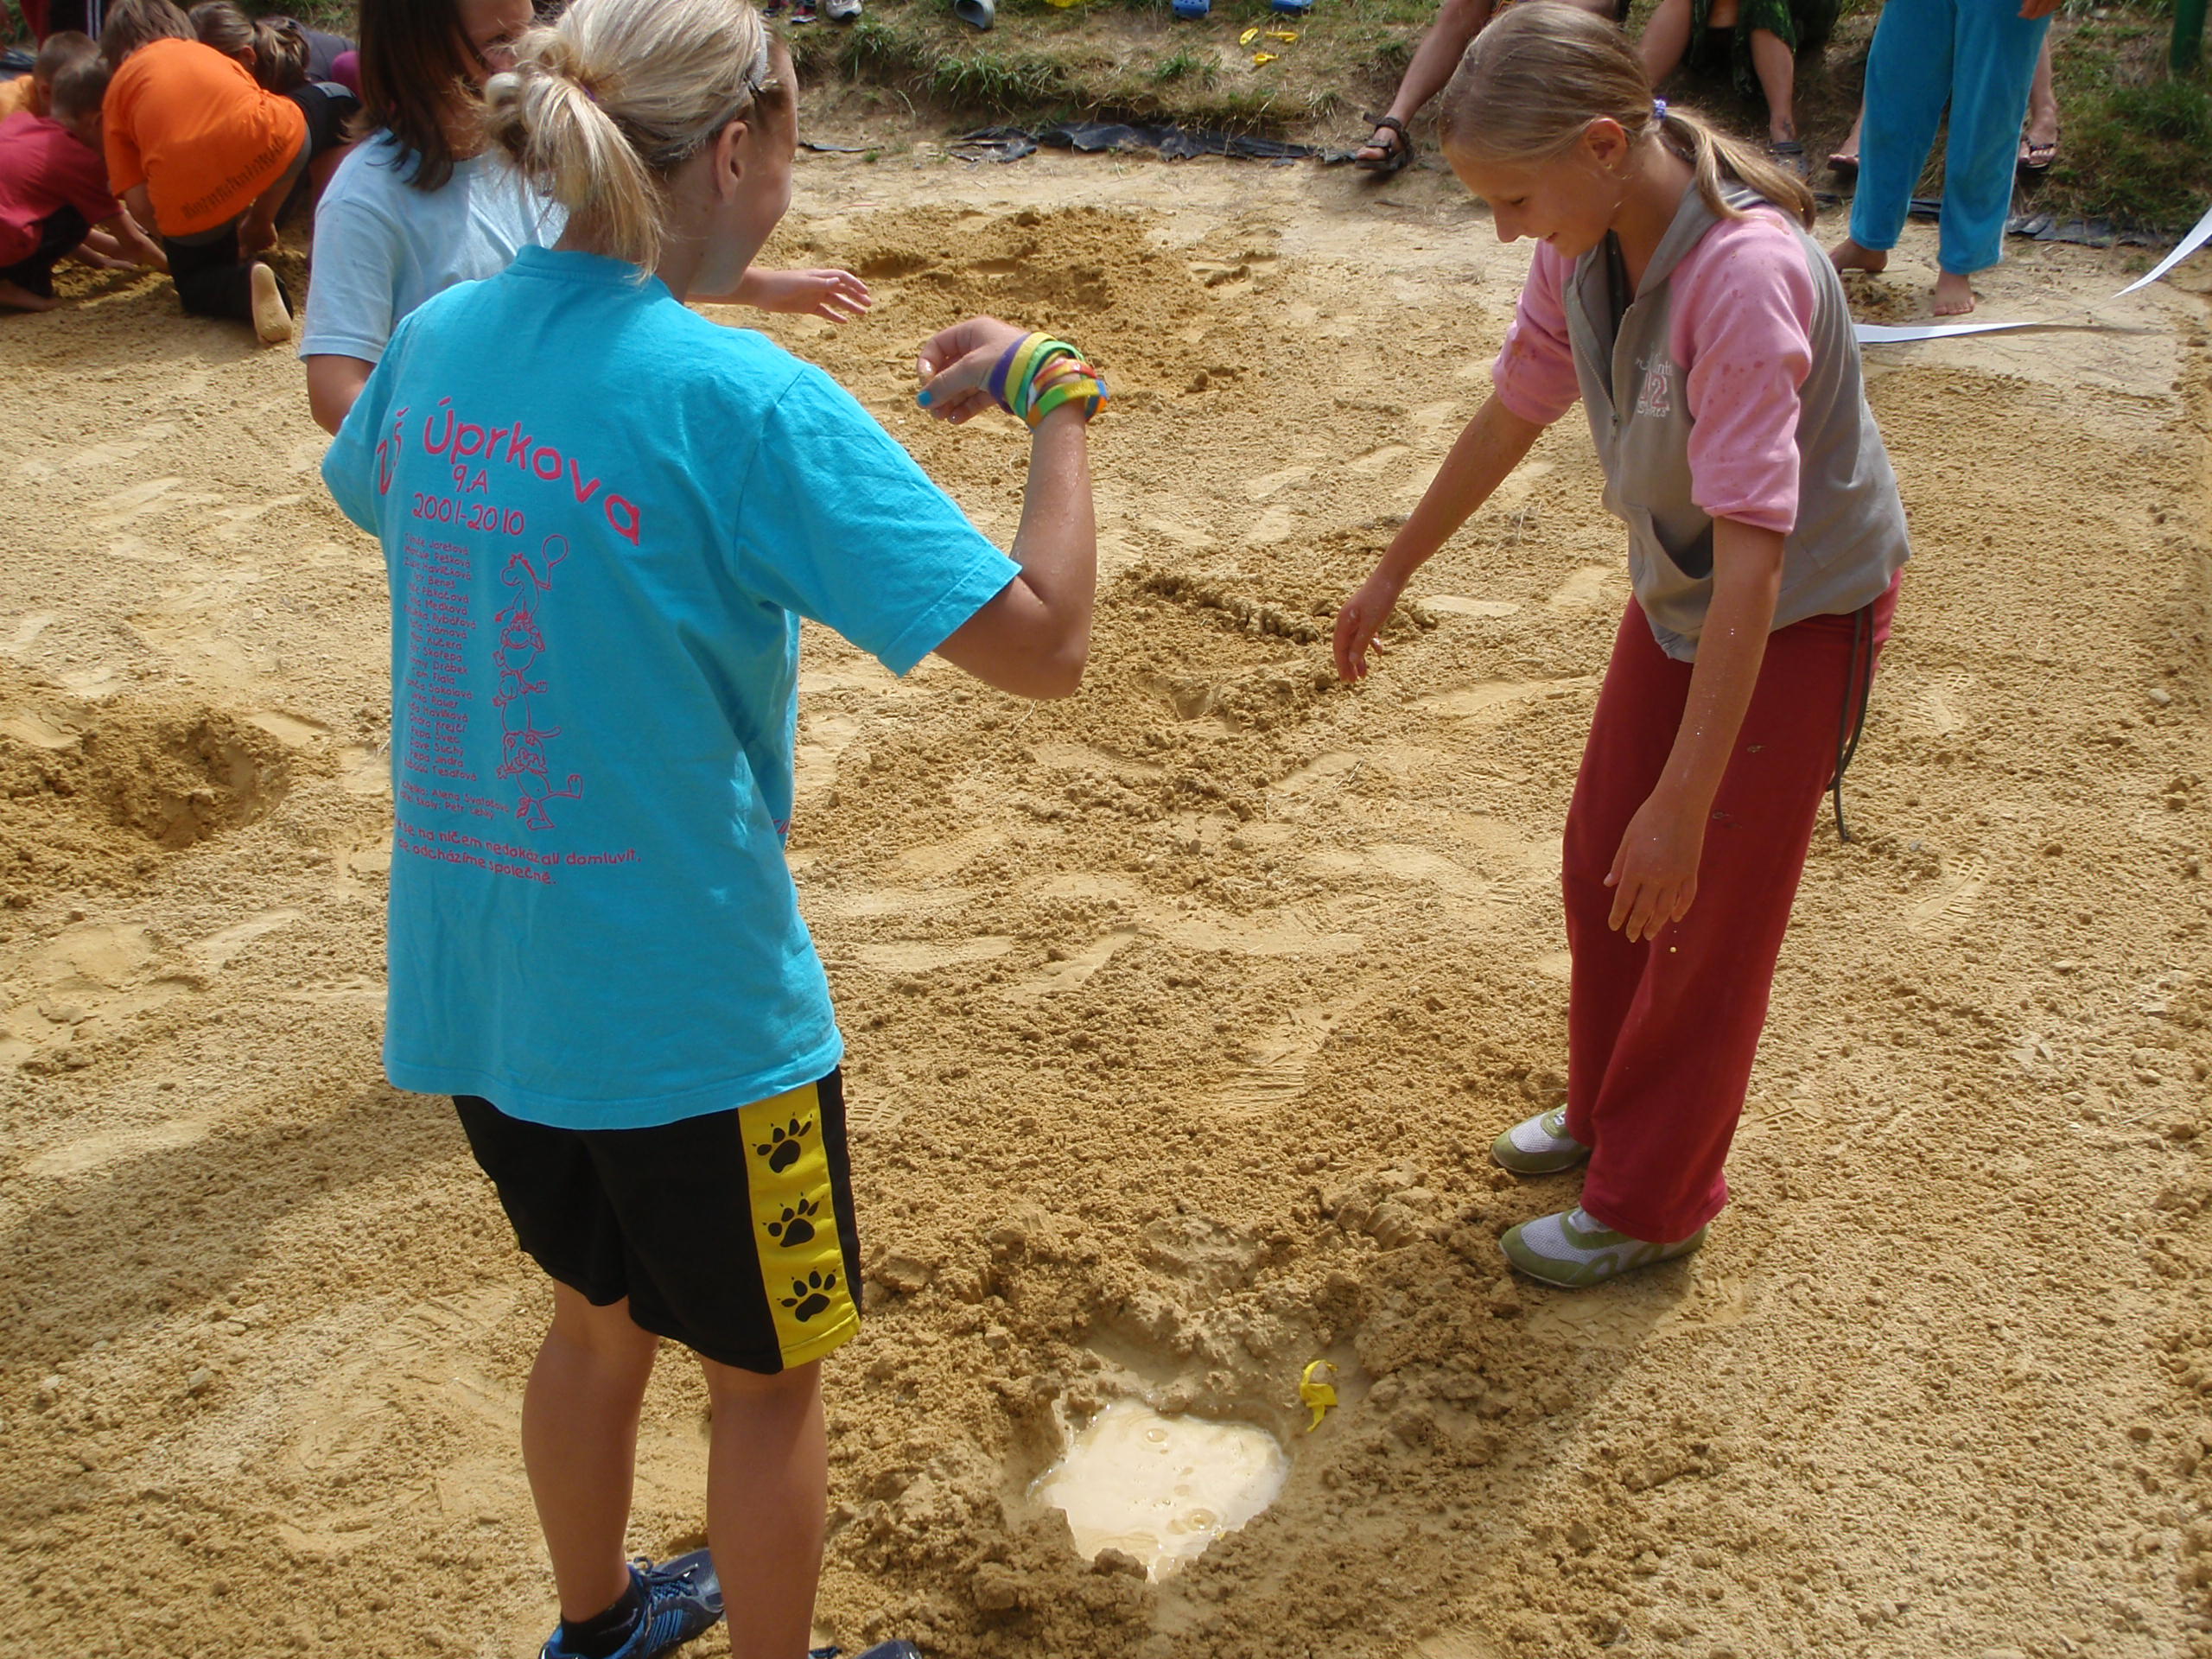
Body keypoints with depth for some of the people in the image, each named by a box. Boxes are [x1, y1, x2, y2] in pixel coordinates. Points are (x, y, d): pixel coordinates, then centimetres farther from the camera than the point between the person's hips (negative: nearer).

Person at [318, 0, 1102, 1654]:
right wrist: (1053, 397, -8)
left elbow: (360, 489, 24)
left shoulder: (440, 340, -1)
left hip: (471, 983, 7)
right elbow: (1043, 643, -23)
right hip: (687, 1008, -7)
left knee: (600, 1316, 30)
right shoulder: (749, 401, -22)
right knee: (770, 1374, 17)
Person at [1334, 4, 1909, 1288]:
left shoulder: (1743, 276, -35)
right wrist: (1395, 573, 15)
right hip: (1679, 589, 8)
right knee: (1604, 864, 18)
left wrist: (1684, 803, -38)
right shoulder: (1586, 245, -12)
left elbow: (1755, 555, -37)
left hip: (1804, 610, -8)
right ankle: (1611, 1112, 42)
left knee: (1704, 916, 3)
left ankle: (1652, 1205, 23)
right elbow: (1514, 414, 5)